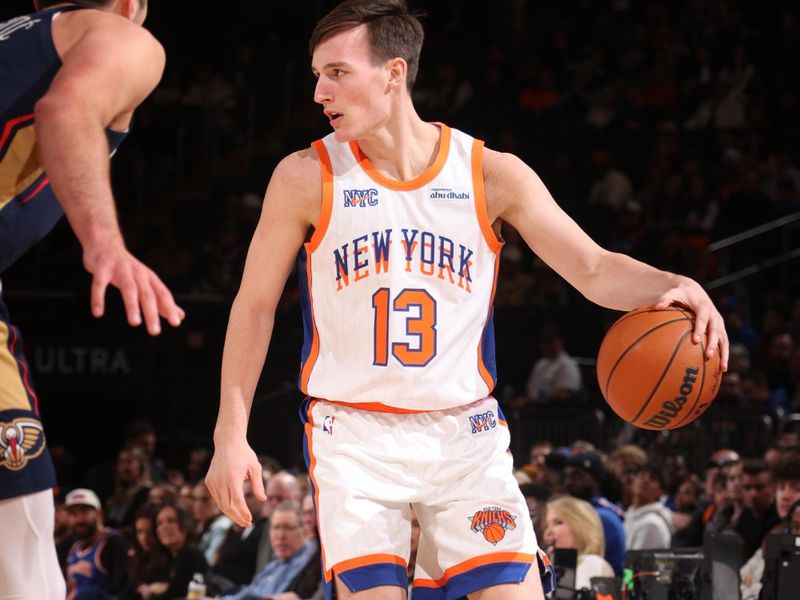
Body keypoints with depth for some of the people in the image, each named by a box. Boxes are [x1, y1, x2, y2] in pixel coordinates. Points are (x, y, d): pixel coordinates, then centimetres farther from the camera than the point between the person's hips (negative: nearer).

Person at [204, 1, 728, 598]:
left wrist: (674, 287, -22)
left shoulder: (492, 174, -2)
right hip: (355, 436, -1)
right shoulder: (306, 178, -4)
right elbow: (255, 305, 4)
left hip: (465, 434, 1)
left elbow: (594, 269, -1)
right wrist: (231, 436, -2)